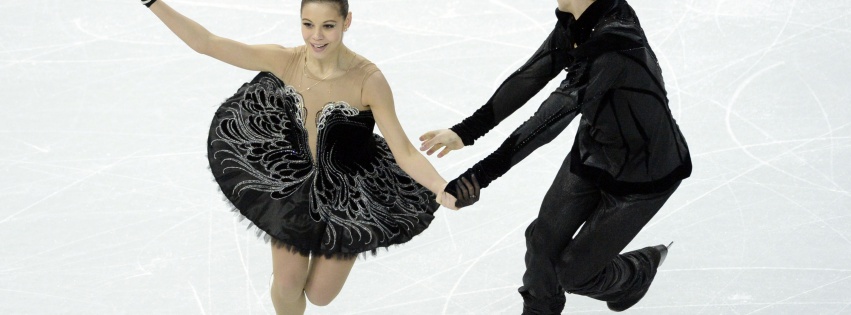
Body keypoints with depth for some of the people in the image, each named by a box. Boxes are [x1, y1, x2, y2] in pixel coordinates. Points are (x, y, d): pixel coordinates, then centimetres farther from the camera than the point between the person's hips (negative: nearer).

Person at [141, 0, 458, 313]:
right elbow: (205, 43, -16)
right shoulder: (286, 60, -18)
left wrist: (445, 190, -40)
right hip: (294, 182, 2)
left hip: (347, 192, -2)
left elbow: (405, 153, -24)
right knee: (287, 286, 6)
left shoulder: (368, 80, -28)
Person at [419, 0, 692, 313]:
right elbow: (530, 77, -7)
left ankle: (638, 273, 40)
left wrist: (481, 175, -43)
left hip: (644, 172, -7)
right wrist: (465, 131, -9)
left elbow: (552, 117, -42)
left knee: (573, 272, 8)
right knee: (543, 240, 11)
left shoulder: (613, 44, -39)